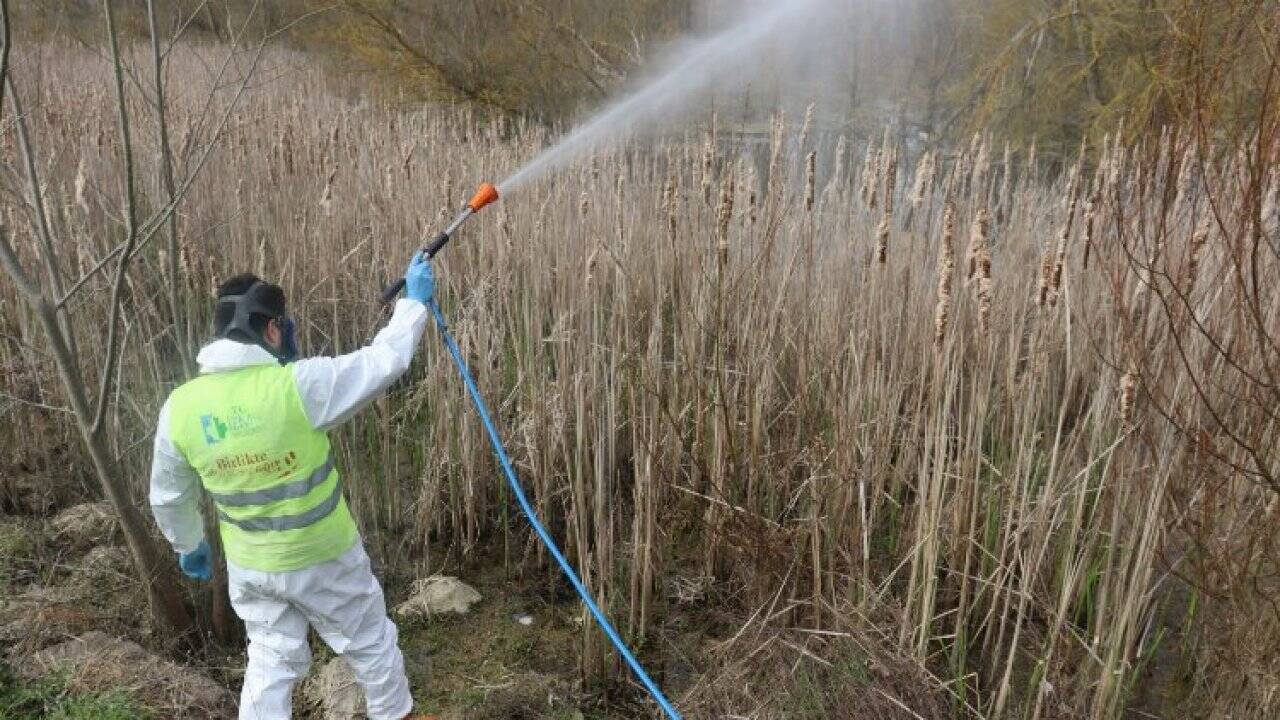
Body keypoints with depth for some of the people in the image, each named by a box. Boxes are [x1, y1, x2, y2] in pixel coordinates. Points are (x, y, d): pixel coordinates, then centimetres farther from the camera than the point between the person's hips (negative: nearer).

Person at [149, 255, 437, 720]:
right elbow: (384, 361, -16)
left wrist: (188, 546, 22)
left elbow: (169, 498, 3)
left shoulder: (179, 408, -10)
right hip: (323, 558, -4)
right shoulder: (299, 385, -27)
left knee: (271, 660, 21)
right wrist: (415, 300, -1)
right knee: (370, 642, 20)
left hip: (250, 566, 4)